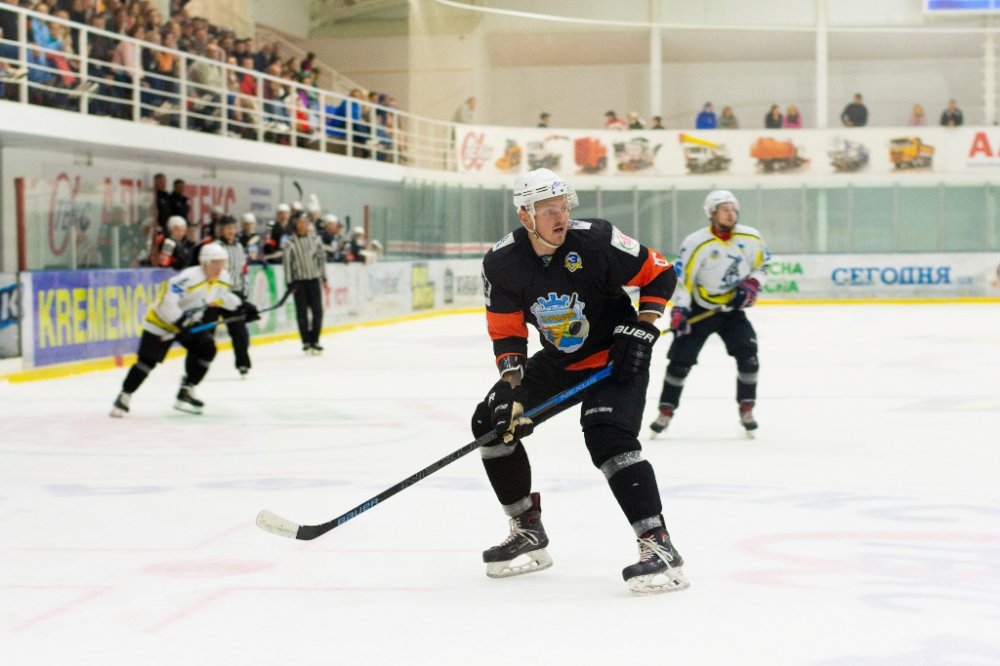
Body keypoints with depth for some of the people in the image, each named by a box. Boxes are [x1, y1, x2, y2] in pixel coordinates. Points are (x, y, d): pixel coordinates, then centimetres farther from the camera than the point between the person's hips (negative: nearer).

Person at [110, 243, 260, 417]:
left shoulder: (223, 278, -6)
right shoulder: (189, 277, -32)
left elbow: (222, 295, 16)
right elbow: (168, 301, -36)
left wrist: (242, 306, 8)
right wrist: (180, 324, -38)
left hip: (189, 323, 7)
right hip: (162, 322, -7)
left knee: (206, 348, -9)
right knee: (148, 360, -9)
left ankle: (186, 392, 1)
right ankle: (124, 396, 4)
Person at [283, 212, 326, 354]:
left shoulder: (315, 239, 4)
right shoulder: (290, 242, -6)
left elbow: (322, 257, 10)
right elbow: (287, 262, -5)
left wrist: (324, 278, 9)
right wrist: (290, 282, -8)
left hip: (314, 279, 3)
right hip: (299, 280, -3)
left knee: (317, 310, -1)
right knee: (302, 312, 1)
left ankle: (315, 341, 9)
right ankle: (306, 342, 7)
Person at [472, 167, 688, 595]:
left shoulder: (595, 241, -22)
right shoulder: (502, 263, -12)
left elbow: (659, 274, -10)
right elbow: (506, 333, -3)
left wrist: (642, 330, -18)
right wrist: (511, 387, -15)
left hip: (615, 359, -6)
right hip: (558, 361, 6)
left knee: (607, 436, -28)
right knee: (490, 422, 1)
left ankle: (659, 547, -26)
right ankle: (528, 534, 14)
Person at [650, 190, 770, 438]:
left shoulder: (751, 238, -5)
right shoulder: (697, 243, -18)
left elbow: (762, 265, 9)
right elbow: (681, 277, -17)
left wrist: (752, 284, -9)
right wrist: (679, 311, -25)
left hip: (733, 309, 3)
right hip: (700, 310, -2)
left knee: (748, 356, -11)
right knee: (681, 359, -4)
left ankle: (746, 409, 4)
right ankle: (666, 412, 8)